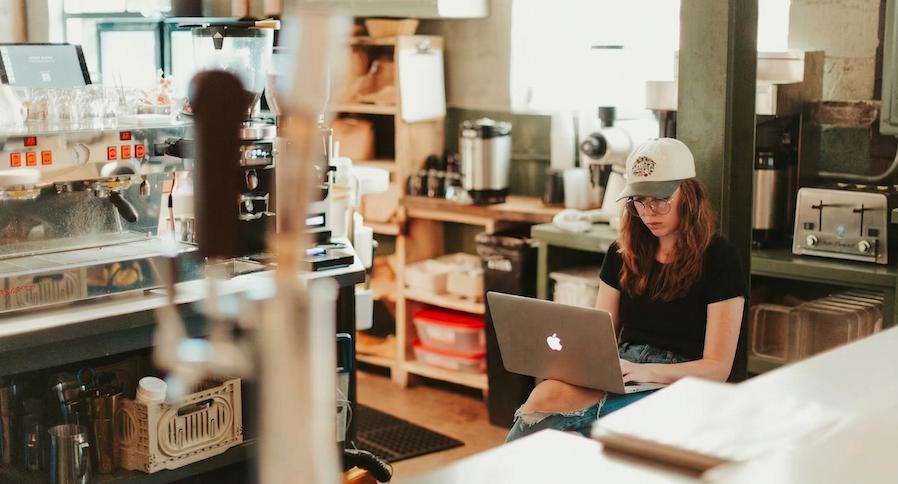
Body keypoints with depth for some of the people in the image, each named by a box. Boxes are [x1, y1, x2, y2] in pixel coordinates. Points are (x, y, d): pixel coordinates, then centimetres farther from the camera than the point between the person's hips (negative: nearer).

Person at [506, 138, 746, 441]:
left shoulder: (718, 258, -2)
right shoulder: (622, 254, 15)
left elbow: (718, 368, -6)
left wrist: (647, 371, -23)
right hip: (617, 371, 5)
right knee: (544, 395, -31)